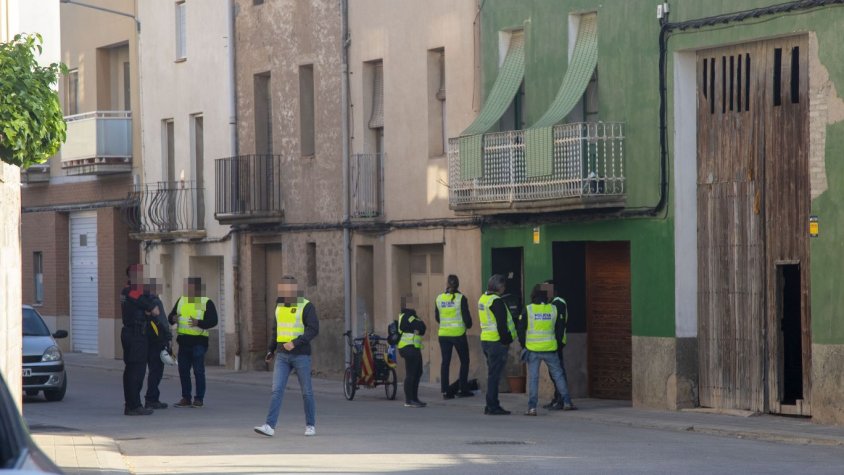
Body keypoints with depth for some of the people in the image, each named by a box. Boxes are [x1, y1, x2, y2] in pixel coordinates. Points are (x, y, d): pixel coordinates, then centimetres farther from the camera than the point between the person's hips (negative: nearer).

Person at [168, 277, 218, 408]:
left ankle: (199, 399, 1)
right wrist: (173, 319, -8)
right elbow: (170, 316, 16)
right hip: (183, 341, 5)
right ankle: (186, 398, 15)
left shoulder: (206, 302, -1)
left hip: (199, 341, -5)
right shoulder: (181, 301, 15)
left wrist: (199, 323, -24)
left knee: (199, 371, -5)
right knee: (183, 370, 7)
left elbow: (213, 321, -9)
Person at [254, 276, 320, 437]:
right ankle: (269, 427, -15)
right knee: (277, 390, -8)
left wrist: (295, 343, -27)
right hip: (283, 356, 4)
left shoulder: (306, 306, -10)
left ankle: (311, 426, 21)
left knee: (306, 392, 5)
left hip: (301, 355, -4)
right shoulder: (280, 305, 9)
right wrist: (270, 350, 15)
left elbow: (313, 330, -18)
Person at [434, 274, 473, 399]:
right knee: (464, 361, 9)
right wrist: (468, 325, 14)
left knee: (445, 362, 6)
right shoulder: (461, 298, -10)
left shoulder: (439, 298, 2)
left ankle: (445, 391, 2)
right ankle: (462, 390, 6)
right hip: (458, 333, -3)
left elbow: (437, 317, 10)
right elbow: (466, 316, -7)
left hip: (443, 334, 3)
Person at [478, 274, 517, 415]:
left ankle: (491, 405, 18)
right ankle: (492, 407, -5)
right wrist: (506, 341, -11)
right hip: (497, 342, -9)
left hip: (485, 339, 9)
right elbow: (501, 324, -19)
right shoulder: (496, 301, -16)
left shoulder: (483, 299, 14)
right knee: (494, 375, -6)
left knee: (492, 374, 15)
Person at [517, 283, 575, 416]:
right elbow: (559, 329, 8)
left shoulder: (528, 310, -6)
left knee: (533, 377, 0)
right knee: (558, 375, 13)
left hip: (533, 349, -2)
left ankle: (532, 407, -7)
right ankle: (567, 401, 13)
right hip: (550, 349, 2)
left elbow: (521, 329, -2)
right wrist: (557, 343, 21)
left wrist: (523, 344, 11)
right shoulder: (554, 309, 1)